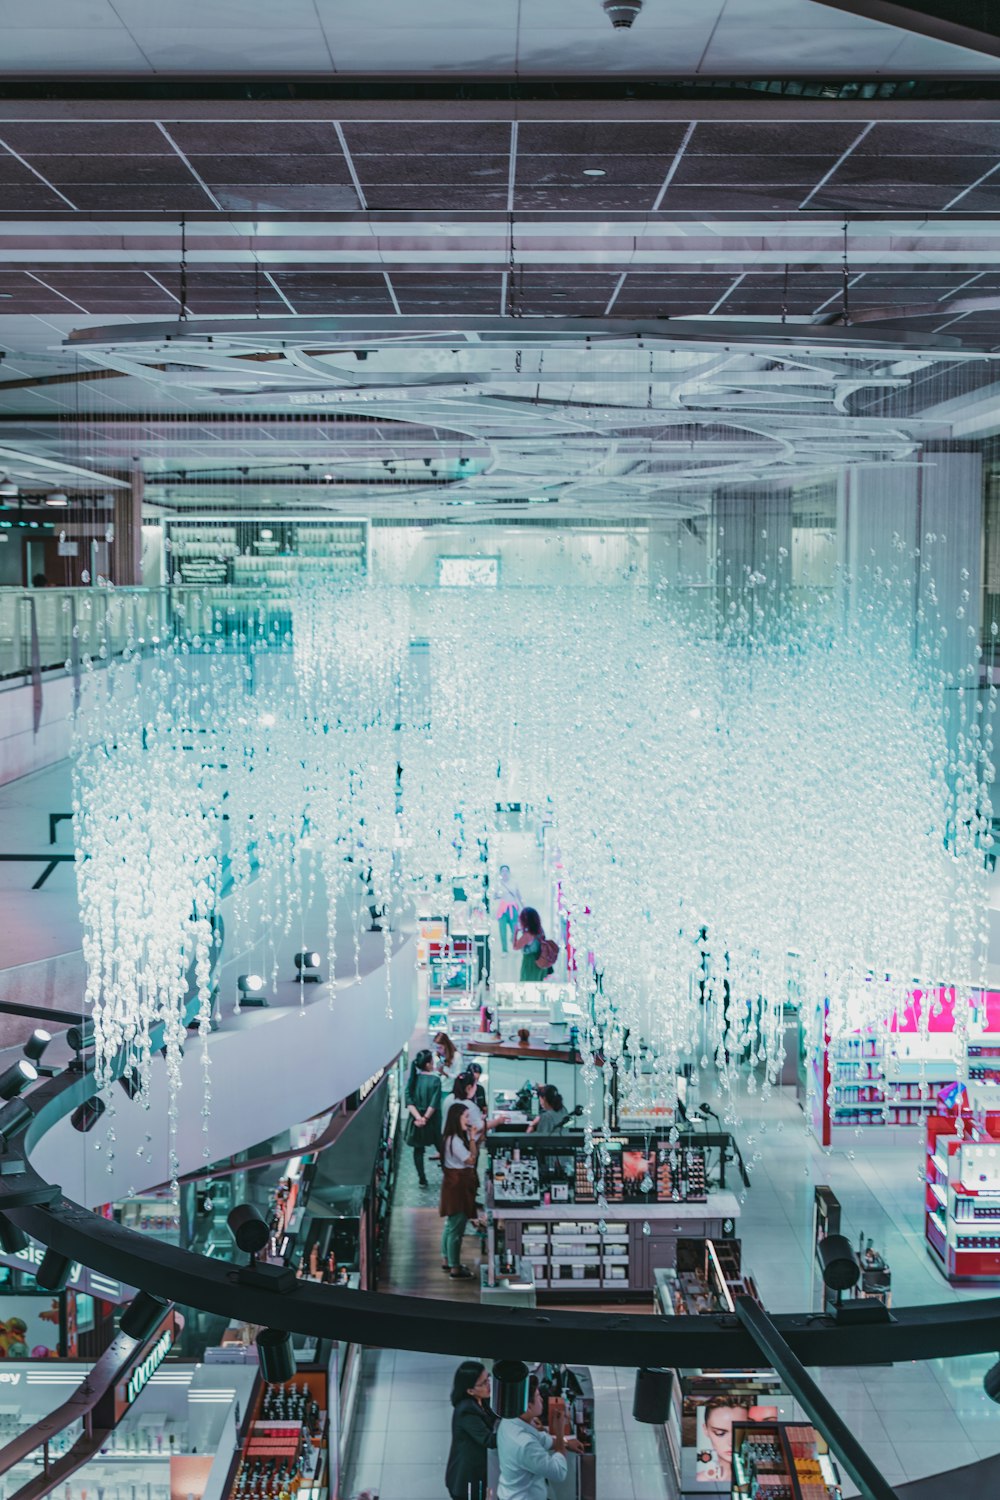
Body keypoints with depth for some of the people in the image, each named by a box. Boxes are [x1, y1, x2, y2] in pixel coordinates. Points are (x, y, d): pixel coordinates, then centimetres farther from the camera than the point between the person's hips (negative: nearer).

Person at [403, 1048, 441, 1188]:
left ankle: (422, 1179, 12)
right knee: (441, 1148, 15)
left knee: (418, 1150, 13)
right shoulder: (435, 1080, -14)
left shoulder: (412, 1079, -3)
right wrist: (425, 1118, -13)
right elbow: (434, 1103, -18)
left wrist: (419, 1117, -14)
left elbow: (408, 1100, -9)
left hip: (416, 1120, 3)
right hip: (432, 1120, -2)